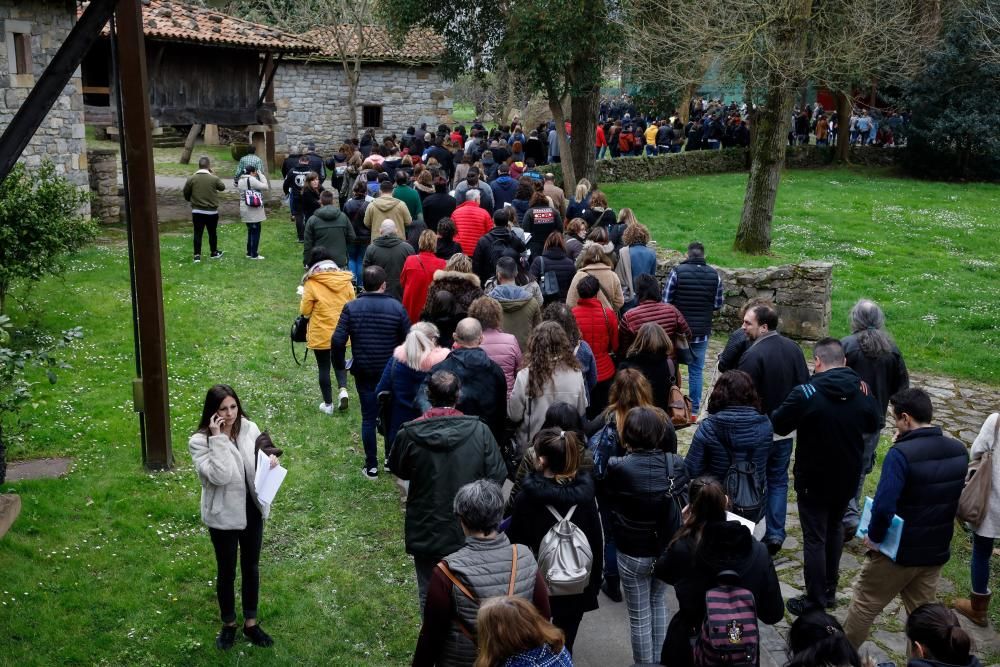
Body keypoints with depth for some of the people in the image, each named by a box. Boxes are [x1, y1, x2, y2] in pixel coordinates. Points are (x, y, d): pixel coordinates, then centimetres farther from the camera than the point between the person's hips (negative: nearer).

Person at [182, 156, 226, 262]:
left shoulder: (191, 179, -6)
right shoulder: (214, 178, -10)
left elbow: (186, 193, 3)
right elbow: (222, 187, 9)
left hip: (197, 211, 1)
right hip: (212, 211, -1)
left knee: (198, 233, 5)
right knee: (212, 233, 14)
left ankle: (197, 255, 2)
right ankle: (214, 253, 28)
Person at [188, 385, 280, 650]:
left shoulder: (249, 429, -6)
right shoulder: (200, 441, -18)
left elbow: (260, 460, 9)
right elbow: (220, 476, -29)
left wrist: (271, 458, -14)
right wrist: (218, 439, -31)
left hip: (253, 510, 4)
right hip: (224, 516, -4)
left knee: (251, 567, 17)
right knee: (227, 571, 13)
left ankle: (251, 623, 35)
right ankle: (228, 624, 36)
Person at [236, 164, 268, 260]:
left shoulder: (240, 180, 10)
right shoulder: (252, 179, -16)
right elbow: (264, 186, -15)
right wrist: (261, 175, -3)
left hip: (244, 209, 8)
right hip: (254, 210, -8)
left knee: (250, 231, 18)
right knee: (256, 231, 0)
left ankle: (249, 252, 23)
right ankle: (254, 254, 3)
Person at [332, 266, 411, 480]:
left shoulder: (351, 308, -9)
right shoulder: (397, 307, -10)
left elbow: (338, 340, -13)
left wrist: (339, 364, 2)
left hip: (364, 373, 0)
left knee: (368, 417, 9)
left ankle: (371, 466, 12)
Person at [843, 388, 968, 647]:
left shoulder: (901, 453, -24)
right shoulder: (959, 450, -3)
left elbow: (884, 506, -32)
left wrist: (874, 537, -13)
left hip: (898, 551, -5)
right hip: (937, 550, 5)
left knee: (865, 605, 14)